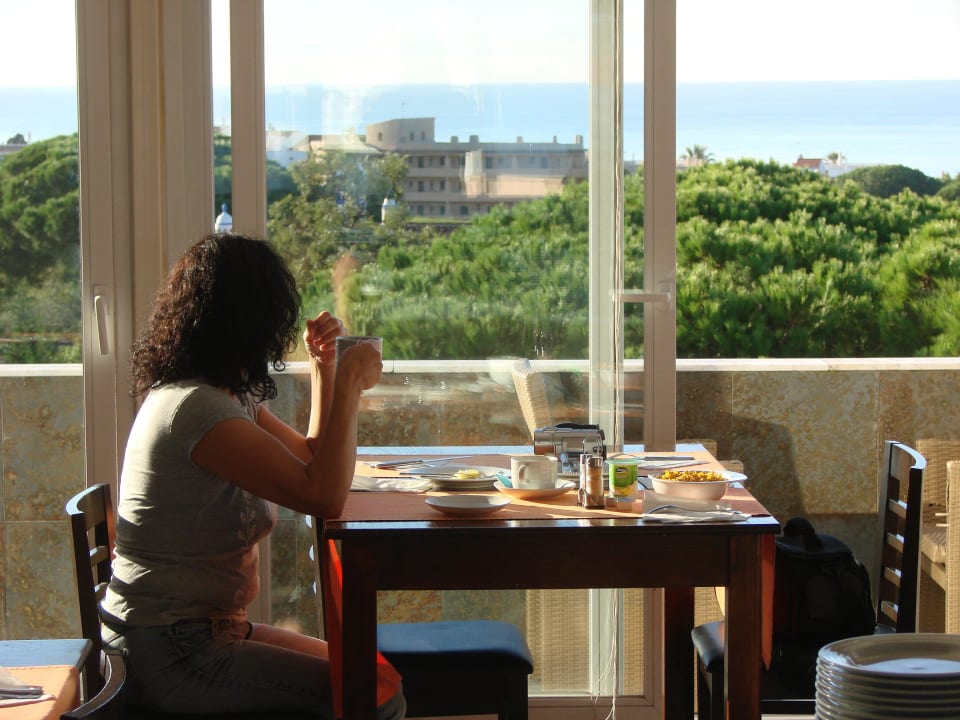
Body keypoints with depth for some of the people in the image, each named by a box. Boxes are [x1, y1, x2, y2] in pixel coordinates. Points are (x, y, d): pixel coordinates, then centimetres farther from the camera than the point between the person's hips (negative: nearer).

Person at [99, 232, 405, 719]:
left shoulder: (228, 398, 11)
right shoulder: (196, 410, -22)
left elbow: (311, 458, 22)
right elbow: (323, 495, -26)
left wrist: (324, 367, 12)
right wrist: (350, 382, -16)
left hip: (202, 630, 11)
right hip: (164, 655, -11)